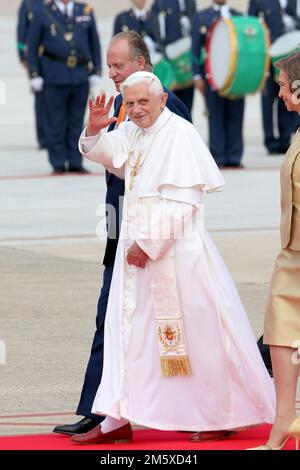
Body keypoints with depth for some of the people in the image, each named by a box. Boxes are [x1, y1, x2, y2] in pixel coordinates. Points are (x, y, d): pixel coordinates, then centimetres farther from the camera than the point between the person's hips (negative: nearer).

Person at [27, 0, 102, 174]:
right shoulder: (43, 14, 3)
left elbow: (95, 43, 14)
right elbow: (32, 46, 4)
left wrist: (96, 72, 9)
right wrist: (35, 74, -2)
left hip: (80, 76, 2)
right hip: (54, 77, -2)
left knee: (77, 122, 6)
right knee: (55, 122, 0)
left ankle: (75, 162, 13)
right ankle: (58, 164, 6)